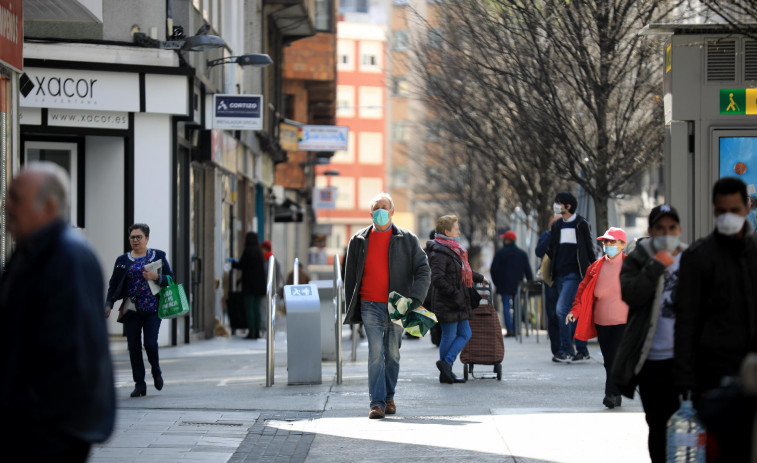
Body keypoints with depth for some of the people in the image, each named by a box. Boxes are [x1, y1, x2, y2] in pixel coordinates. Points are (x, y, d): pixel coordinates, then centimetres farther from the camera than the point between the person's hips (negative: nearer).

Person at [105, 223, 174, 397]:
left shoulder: (158, 256, 8)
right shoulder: (123, 260, 10)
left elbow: (170, 279, 7)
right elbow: (113, 284, 8)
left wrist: (156, 277, -12)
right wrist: (108, 304, -4)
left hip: (152, 309, -2)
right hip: (131, 309, 2)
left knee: (150, 343, -12)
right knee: (134, 347, -1)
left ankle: (156, 371, 18)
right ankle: (139, 384, 7)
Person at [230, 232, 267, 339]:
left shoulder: (248, 250, -12)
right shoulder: (259, 251, 10)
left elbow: (241, 265, -13)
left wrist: (232, 262, 10)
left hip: (250, 284, -7)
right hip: (259, 284, 7)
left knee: (249, 307, -4)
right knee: (256, 308, 10)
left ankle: (251, 331, -8)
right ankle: (257, 331, 10)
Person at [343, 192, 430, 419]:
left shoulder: (407, 240, 4)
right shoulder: (359, 241, 7)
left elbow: (423, 271, 2)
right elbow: (350, 275, 14)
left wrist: (415, 300, -12)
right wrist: (352, 307, 10)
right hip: (370, 305, 0)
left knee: (392, 353, 9)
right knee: (376, 351, -12)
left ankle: (388, 397, 25)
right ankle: (377, 403, -13)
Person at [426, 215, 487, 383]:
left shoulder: (453, 249, 16)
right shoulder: (439, 252, -16)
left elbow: (463, 272, 33)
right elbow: (437, 279, -25)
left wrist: (479, 278, 45)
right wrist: (455, 294, -23)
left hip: (458, 304, 10)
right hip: (446, 304, -10)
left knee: (464, 334, 9)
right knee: (449, 336, -4)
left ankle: (446, 364, 8)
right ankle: (445, 369, 0)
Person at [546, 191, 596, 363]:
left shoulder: (581, 225, -2)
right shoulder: (556, 225, 14)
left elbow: (589, 249, 1)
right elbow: (551, 250, 19)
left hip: (574, 274, -6)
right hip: (559, 275, 6)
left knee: (562, 308, -18)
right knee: (572, 313, 8)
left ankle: (566, 351, -15)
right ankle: (582, 350, 13)